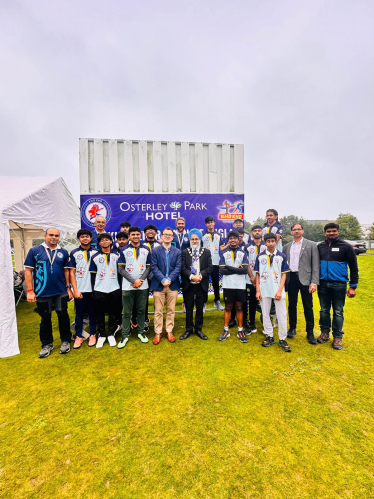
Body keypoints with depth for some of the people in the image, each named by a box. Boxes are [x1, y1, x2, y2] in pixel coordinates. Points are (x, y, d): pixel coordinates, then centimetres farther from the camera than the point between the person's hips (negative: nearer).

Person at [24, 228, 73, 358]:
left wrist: (68, 287, 3)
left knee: (63, 316, 9)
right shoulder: (34, 251, -2)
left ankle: (65, 341, 26)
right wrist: (30, 290, -7)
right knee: (45, 318, 13)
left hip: (61, 292, 1)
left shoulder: (63, 252, 4)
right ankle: (47, 344, 30)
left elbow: (66, 271, 7)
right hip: (42, 292, -1)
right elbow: (28, 271, -2)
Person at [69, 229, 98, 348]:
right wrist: (75, 290, -6)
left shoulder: (96, 252, 3)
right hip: (80, 290, 0)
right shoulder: (74, 253, 2)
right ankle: (78, 336, 24)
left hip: (93, 289, 0)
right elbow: (72, 273, 0)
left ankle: (92, 335, 23)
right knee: (79, 314, 10)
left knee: (93, 313, 10)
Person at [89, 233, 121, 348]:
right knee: (100, 314, 9)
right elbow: (93, 274, 6)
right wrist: (93, 289, 2)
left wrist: (121, 287, 3)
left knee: (113, 313, 8)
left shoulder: (116, 255, 6)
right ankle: (101, 335, 25)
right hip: (99, 290, 0)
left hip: (114, 289, 0)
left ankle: (111, 334, 24)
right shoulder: (95, 257, 4)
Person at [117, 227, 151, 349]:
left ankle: (141, 332, 26)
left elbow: (148, 267, 4)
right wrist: (133, 281, -11)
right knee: (127, 312, 7)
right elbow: (121, 268, -3)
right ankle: (125, 335, 20)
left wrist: (141, 280, -9)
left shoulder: (146, 250, 6)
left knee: (141, 310, 11)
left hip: (143, 286, 1)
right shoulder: (124, 250, 1)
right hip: (128, 286, -1)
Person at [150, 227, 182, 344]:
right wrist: (162, 279, -16)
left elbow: (178, 267, -2)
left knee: (171, 310, 11)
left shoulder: (177, 252, 7)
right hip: (158, 285, -1)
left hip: (172, 285, 1)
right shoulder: (155, 251, 3)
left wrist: (169, 279, -15)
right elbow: (153, 267, -5)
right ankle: (158, 333, 21)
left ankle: (169, 331, 26)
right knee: (158, 311, 7)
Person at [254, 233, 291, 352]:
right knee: (265, 314, 10)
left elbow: (283, 274, 0)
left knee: (282, 315, 4)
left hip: (278, 291, -1)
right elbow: (257, 274, 4)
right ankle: (269, 336, 25)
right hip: (264, 291, 1)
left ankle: (282, 339, 19)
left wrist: (280, 290, -10)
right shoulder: (260, 257, 2)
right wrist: (257, 290, -2)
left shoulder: (282, 256, 0)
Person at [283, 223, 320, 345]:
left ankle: (310, 332, 20)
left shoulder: (311, 245, 1)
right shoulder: (286, 246, 11)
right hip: (291, 278, 3)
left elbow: (315, 265, -4)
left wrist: (314, 282, -11)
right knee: (292, 305, 12)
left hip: (305, 278, -3)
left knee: (308, 307, 5)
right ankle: (292, 328, 28)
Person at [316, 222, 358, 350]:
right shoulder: (320, 246, 5)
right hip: (323, 284, 3)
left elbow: (353, 267, -2)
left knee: (338, 312, 7)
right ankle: (325, 332, 27)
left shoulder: (345, 246, -3)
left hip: (339, 284, -3)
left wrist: (353, 286, -5)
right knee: (324, 310, 12)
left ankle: (338, 336, 21)